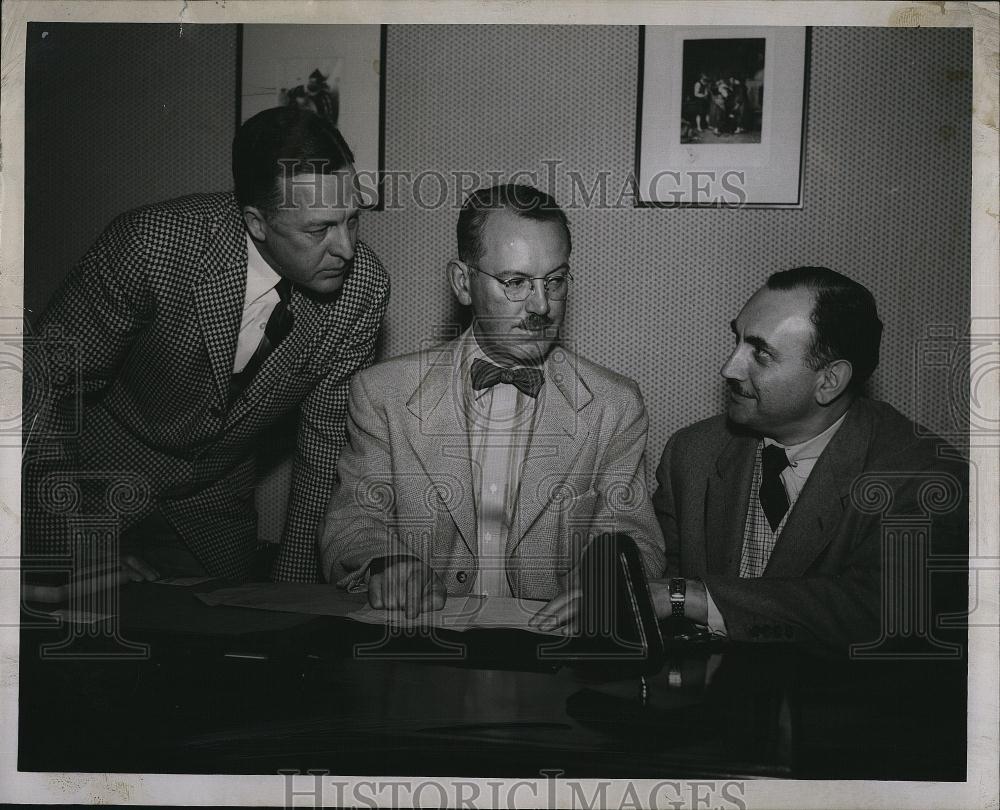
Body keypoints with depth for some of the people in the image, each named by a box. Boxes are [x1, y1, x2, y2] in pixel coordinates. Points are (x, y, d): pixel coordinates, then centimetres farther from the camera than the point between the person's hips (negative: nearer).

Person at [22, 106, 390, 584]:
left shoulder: (364, 288, -20)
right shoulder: (151, 244, -32)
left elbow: (327, 438, -9)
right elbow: (47, 386, -21)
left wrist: (293, 587, -8)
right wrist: (73, 553, -23)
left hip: (214, 504, 3)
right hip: (94, 482, -3)